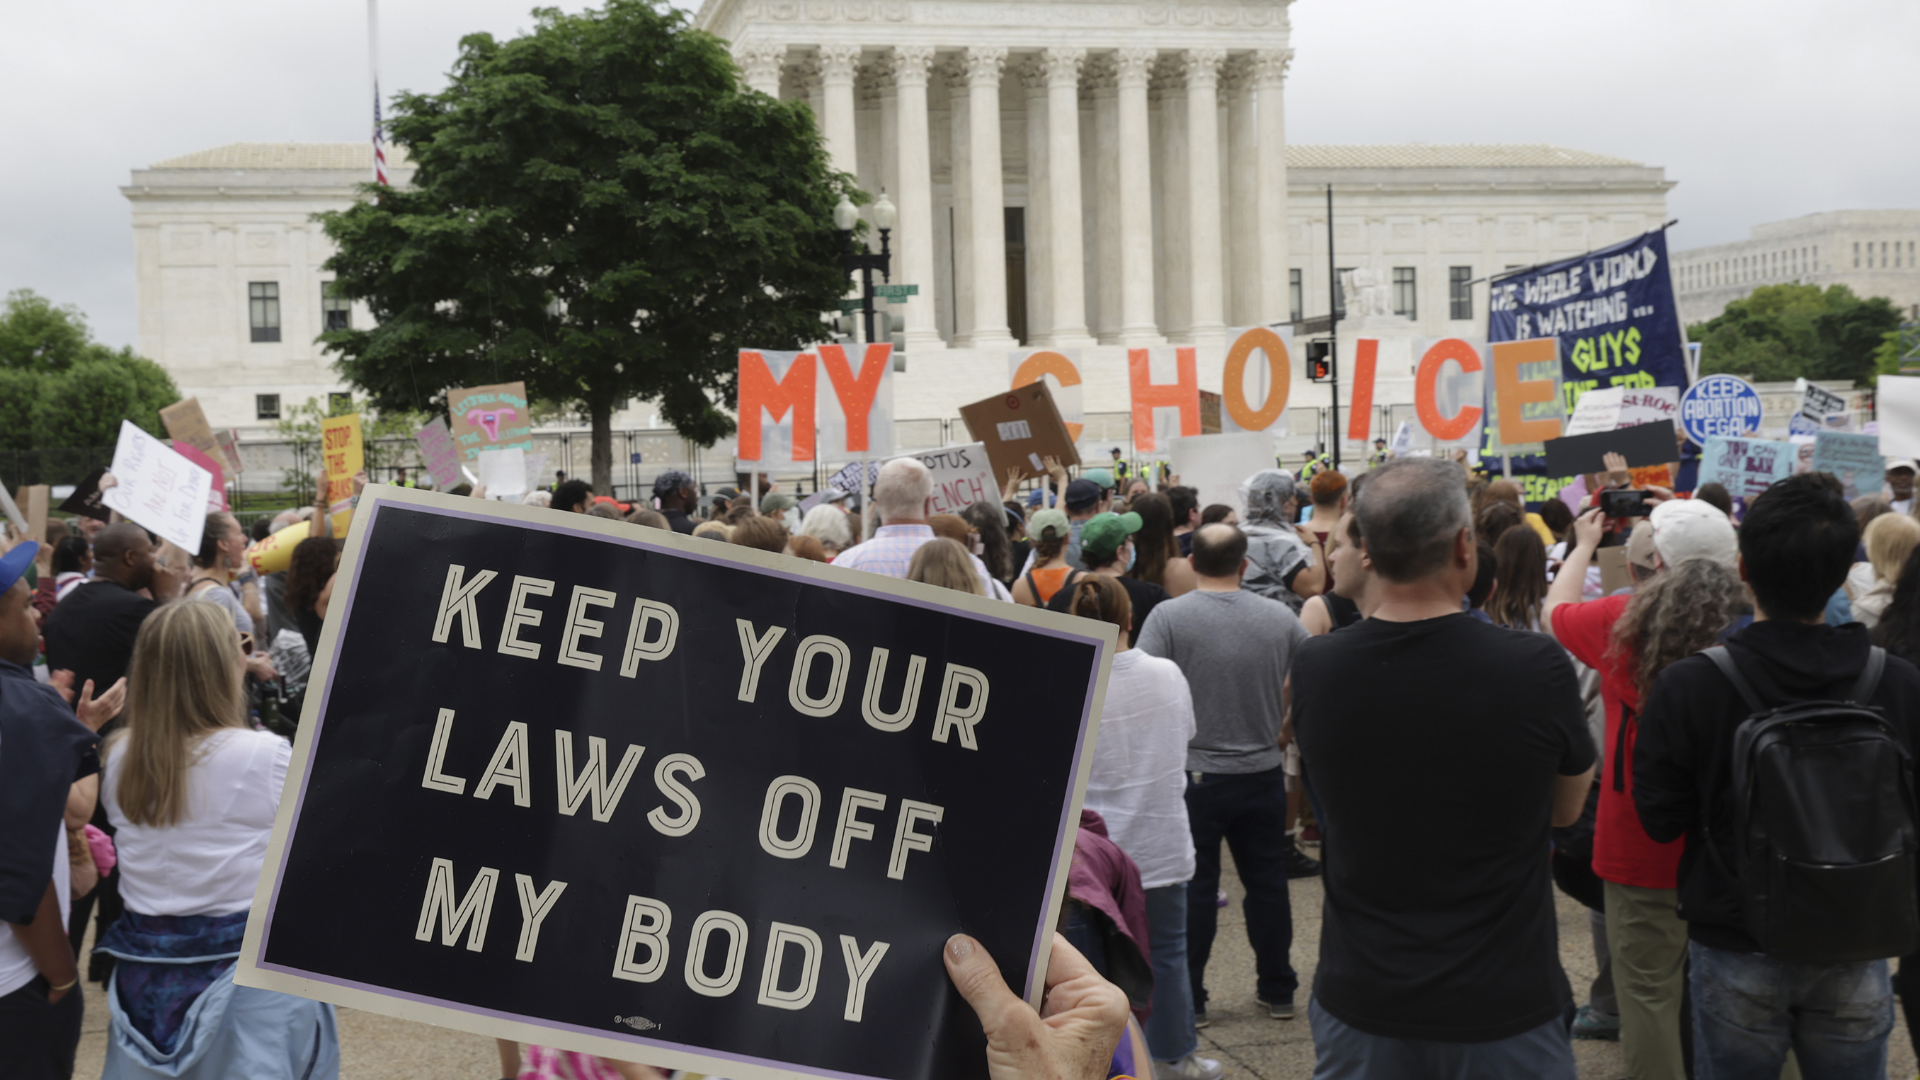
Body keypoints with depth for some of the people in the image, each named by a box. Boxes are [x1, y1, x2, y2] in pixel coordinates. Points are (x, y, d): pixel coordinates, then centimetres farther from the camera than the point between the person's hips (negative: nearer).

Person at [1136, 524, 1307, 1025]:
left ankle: (1188, 999, 13)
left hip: (1195, 773, -3)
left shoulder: (1168, 617, -11)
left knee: (1193, 887, 6)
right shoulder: (1281, 618, -1)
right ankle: (1278, 990, 25)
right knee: (1267, 882, 14)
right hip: (1263, 772, 3)